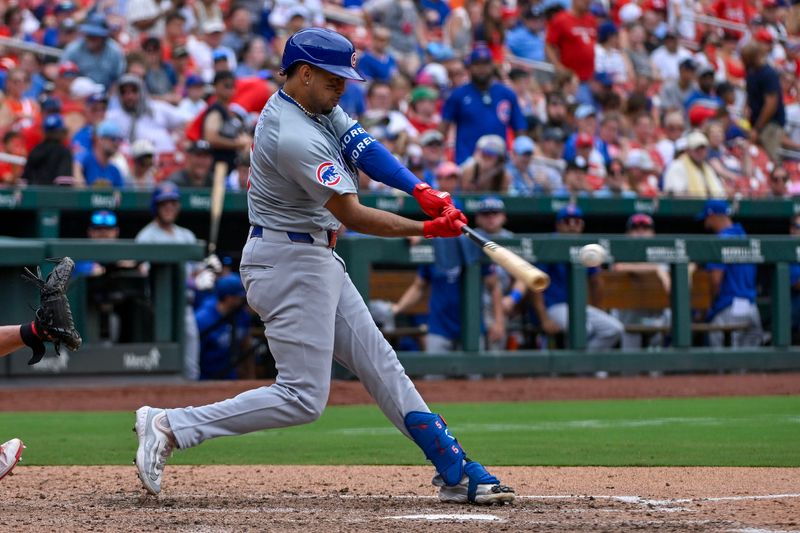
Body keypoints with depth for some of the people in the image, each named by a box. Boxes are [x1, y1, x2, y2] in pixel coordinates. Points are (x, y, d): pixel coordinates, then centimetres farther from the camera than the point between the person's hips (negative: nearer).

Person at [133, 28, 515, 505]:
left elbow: (363, 147, -3)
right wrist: (426, 229, -22)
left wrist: (422, 191, -18)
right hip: (290, 263, -11)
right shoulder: (295, 138, -25)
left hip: (317, 260, 11)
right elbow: (353, 216, -24)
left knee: (381, 367, 11)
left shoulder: (318, 107, 6)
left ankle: (457, 474, 14)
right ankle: (169, 426, -8)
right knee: (303, 398, -9)